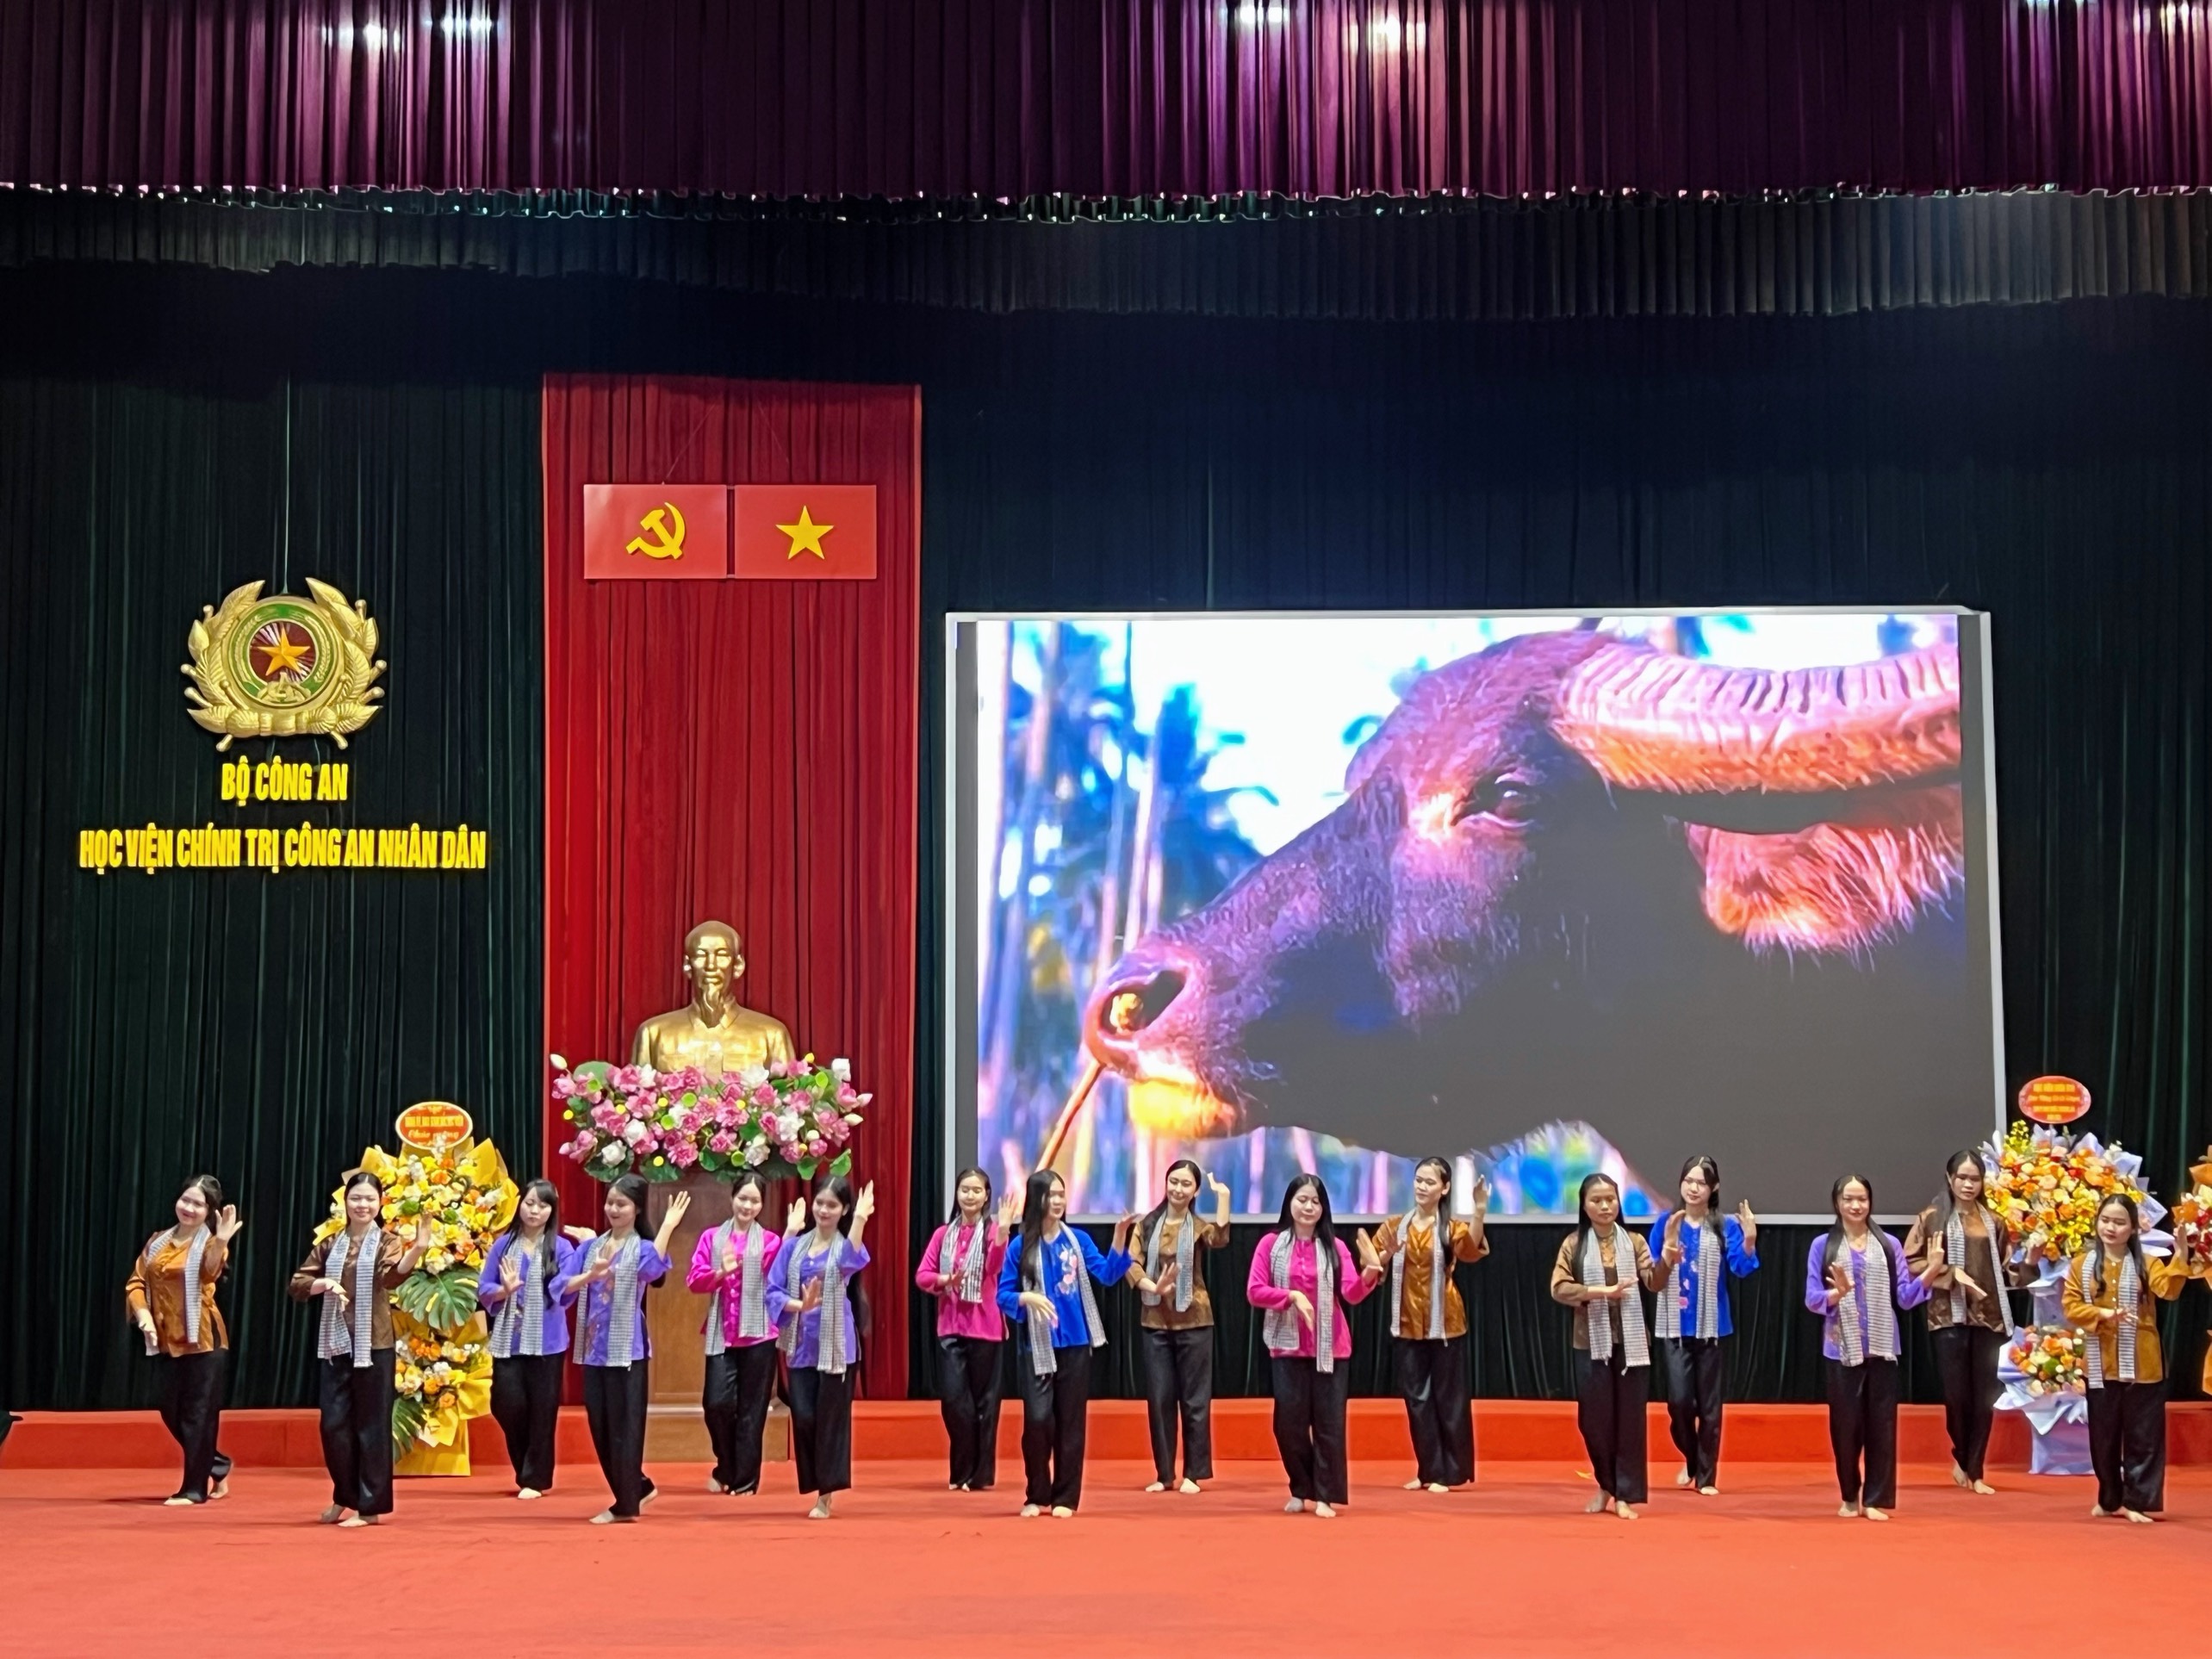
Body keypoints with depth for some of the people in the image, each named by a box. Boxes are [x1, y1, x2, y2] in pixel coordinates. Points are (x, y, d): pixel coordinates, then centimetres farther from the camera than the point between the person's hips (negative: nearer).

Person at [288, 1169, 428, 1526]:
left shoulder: (388, 1242, -1)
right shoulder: (329, 1245, 10)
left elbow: (392, 1277, -21)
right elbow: (297, 1284, 6)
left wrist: (417, 1249, -40)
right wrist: (323, 1284, -15)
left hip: (373, 1344, -4)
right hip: (335, 1343, 4)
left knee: (370, 1424, 0)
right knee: (334, 1423, 5)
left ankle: (369, 1505, 8)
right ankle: (345, 1497, 24)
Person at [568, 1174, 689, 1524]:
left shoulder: (642, 1248, -4)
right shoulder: (590, 1246, 11)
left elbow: (653, 1270, -28)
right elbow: (564, 1285, -1)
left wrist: (668, 1225, -26)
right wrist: (590, 1276, -20)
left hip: (627, 1349, -6)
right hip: (593, 1347, 6)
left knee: (623, 1425, -2)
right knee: (599, 1425, 10)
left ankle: (626, 1504, 7)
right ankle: (638, 1487, 25)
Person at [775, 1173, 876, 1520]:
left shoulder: (844, 1246, -2)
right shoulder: (795, 1245, 7)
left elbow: (854, 1261, -27)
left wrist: (860, 1219, -39)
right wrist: (799, 1305, -18)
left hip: (835, 1344, -3)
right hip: (800, 1343, 3)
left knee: (830, 1418, 0)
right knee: (803, 1417, 1)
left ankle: (826, 1494, 9)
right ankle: (813, 1487, 16)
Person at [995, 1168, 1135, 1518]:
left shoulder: (1078, 1240, 4)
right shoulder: (1021, 1248, -1)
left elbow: (1107, 1274, -6)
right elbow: (1003, 1295, -3)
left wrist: (1120, 1237, -17)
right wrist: (1026, 1298, -23)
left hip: (1075, 1344, 2)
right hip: (1036, 1347, -2)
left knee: (1070, 1421, 5)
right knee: (1037, 1419, -9)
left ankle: (1065, 1496, 13)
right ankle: (1036, 1495, 7)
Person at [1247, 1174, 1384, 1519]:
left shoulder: (1334, 1247, 3)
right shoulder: (1271, 1244, 1)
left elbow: (1352, 1293, -7)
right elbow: (1254, 1292, -4)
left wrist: (1369, 1274, -29)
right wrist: (1291, 1296, -19)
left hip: (1330, 1347, 0)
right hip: (1287, 1346, 0)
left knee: (1328, 1421, -2)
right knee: (1289, 1422, 1)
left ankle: (1325, 1495, 3)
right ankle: (1302, 1491, 16)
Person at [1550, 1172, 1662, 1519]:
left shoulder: (1634, 1242, 4)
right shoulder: (1574, 1244, 1)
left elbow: (1653, 1282, -8)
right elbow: (1559, 1288, -8)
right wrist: (1600, 1291, -19)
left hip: (1630, 1341, 0)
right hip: (1591, 1341, 0)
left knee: (1629, 1417, 0)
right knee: (1595, 1418, 5)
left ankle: (1625, 1495, 6)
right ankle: (1605, 1487, 24)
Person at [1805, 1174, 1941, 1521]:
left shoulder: (1889, 1245, 7)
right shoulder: (1823, 1246, 2)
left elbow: (1904, 1297, 3)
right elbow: (1812, 1299, -3)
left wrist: (1930, 1273, -12)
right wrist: (1838, 1293, -22)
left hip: (1881, 1348, 1)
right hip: (1843, 1349, -1)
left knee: (1881, 1424, 1)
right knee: (1846, 1424, 2)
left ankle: (1875, 1499, 8)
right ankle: (1850, 1497, 17)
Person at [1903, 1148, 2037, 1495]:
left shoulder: (1993, 1222, 12)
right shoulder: (1932, 1217, 1)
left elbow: (2006, 1272, 14)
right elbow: (1911, 1264, -4)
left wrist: (2030, 1258, -3)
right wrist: (1951, 1273, -14)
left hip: (1988, 1317, 3)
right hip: (1949, 1317, -3)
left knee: (1984, 1396, 2)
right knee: (1956, 1393, -5)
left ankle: (1975, 1471, 10)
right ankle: (1961, 1457, 19)